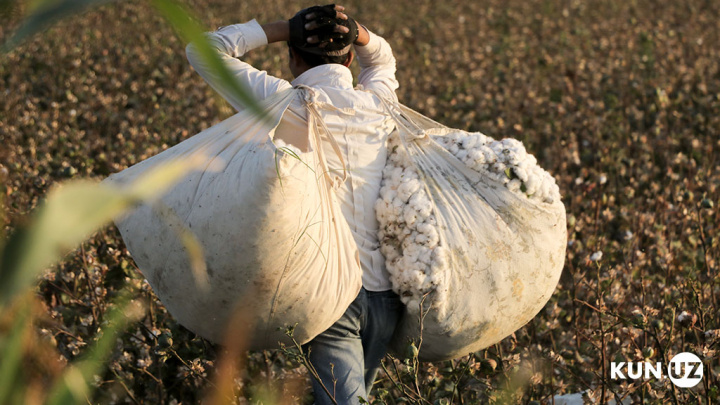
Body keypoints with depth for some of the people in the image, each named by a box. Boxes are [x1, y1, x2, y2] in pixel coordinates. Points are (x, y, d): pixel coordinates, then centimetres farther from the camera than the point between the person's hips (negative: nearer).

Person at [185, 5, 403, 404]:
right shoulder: (378, 102, 9)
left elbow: (202, 50, 4)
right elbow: (382, 59, 35)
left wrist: (280, 28, 4)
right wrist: (357, 33, 14)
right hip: (386, 292, 6)